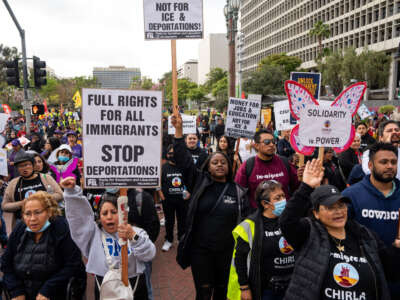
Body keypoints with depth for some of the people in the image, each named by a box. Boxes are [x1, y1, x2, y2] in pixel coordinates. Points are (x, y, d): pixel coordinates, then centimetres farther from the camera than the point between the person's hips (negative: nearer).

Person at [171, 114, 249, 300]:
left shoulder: (237, 191, 1)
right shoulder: (199, 182, -2)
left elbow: (244, 220, 7)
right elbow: (183, 161, -8)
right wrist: (178, 130, -15)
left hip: (227, 251, 1)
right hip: (200, 251, -1)